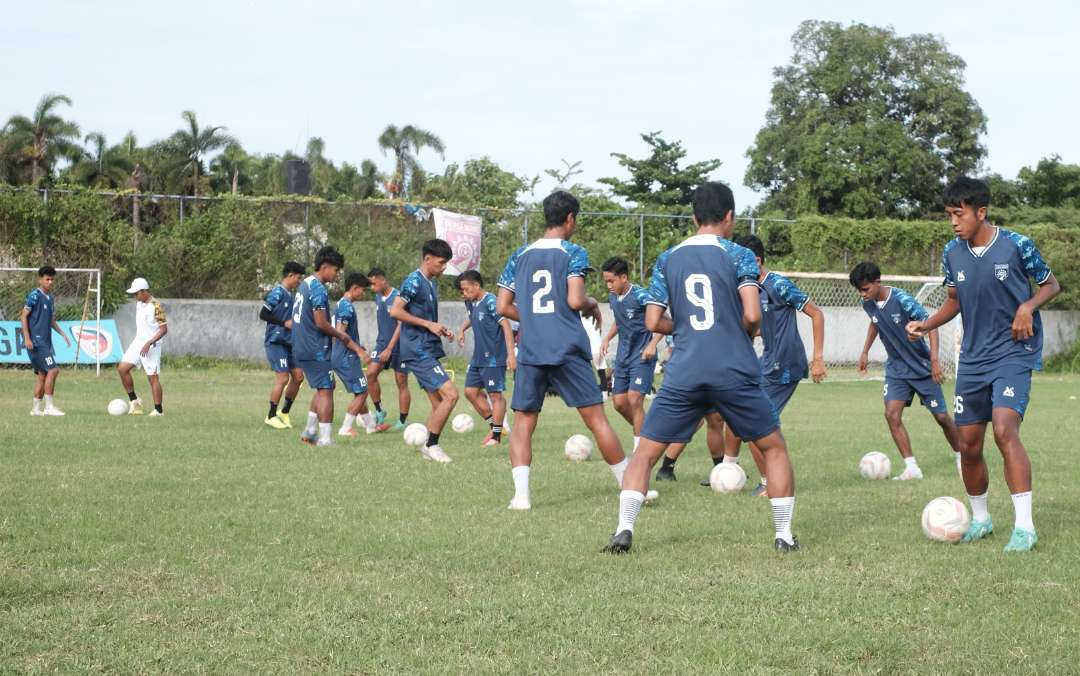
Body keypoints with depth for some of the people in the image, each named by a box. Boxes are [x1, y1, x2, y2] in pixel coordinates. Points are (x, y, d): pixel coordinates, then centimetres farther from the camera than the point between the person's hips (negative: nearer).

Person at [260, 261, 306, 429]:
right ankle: (271, 416, 1)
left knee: (298, 376, 6)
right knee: (283, 378, -10)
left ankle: (285, 412, 19)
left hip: (288, 343, 9)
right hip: (276, 342, -9)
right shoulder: (277, 293, -12)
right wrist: (285, 323, -18)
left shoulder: (291, 294, 14)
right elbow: (263, 314, -16)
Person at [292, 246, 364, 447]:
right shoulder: (318, 289, -16)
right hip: (316, 350, -10)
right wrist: (341, 335, -4)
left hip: (301, 348, 10)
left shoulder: (305, 283, 14)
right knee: (325, 391, -6)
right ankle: (324, 439, -8)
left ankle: (309, 431, 20)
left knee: (321, 388, 19)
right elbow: (321, 323, -21)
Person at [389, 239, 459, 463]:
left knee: (439, 403, 9)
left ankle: (428, 447, 15)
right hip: (418, 352, -10)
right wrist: (428, 324, -18)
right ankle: (431, 445, -7)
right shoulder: (415, 281, -11)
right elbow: (395, 311, -19)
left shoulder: (430, 284, 17)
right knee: (451, 394, -15)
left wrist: (441, 331, 10)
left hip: (428, 351, 10)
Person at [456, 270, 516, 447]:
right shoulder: (471, 303, 8)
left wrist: (510, 354, -24)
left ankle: (497, 435, 4)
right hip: (478, 358, 9)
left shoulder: (490, 302, -17)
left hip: (494, 358, -9)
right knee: (471, 392, 8)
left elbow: (506, 326, -19)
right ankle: (493, 425, 19)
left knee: (495, 395, -2)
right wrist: (462, 329, 15)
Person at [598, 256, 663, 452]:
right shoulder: (613, 297, 5)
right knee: (619, 402, 5)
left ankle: (639, 447, -6)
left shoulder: (640, 296, -17)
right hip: (623, 356, 8)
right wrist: (608, 338, 11)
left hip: (642, 357, -8)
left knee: (634, 399, -15)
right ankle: (645, 433, 25)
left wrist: (653, 344, -24)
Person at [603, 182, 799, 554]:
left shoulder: (667, 260, 9)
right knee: (774, 448, 15)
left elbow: (653, 322, 7)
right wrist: (745, 333, 12)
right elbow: (752, 315, -10)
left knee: (645, 453, 10)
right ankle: (784, 535, 11)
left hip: (683, 375, 2)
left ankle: (624, 529, -7)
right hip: (736, 372, -2)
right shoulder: (739, 255, -1)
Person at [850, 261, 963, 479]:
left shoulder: (902, 300, -25)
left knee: (941, 416, 1)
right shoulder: (869, 304, -5)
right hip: (896, 368, 5)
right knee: (892, 414, -13)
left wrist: (934, 360, -27)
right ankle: (911, 467, -7)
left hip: (922, 366, -5)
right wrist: (865, 352, 19)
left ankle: (961, 459, 24)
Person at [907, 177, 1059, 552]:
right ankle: (980, 519, 30)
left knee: (1005, 430, -24)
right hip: (973, 358, 5)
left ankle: (1024, 526, -21)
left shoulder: (1017, 246, -12)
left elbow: (1051, 285, 2)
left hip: (1014, 353, -5)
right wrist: (926, 325, -3)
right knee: (968, 444, 8)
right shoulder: (952, 253, 1)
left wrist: (1027, 306, -17)